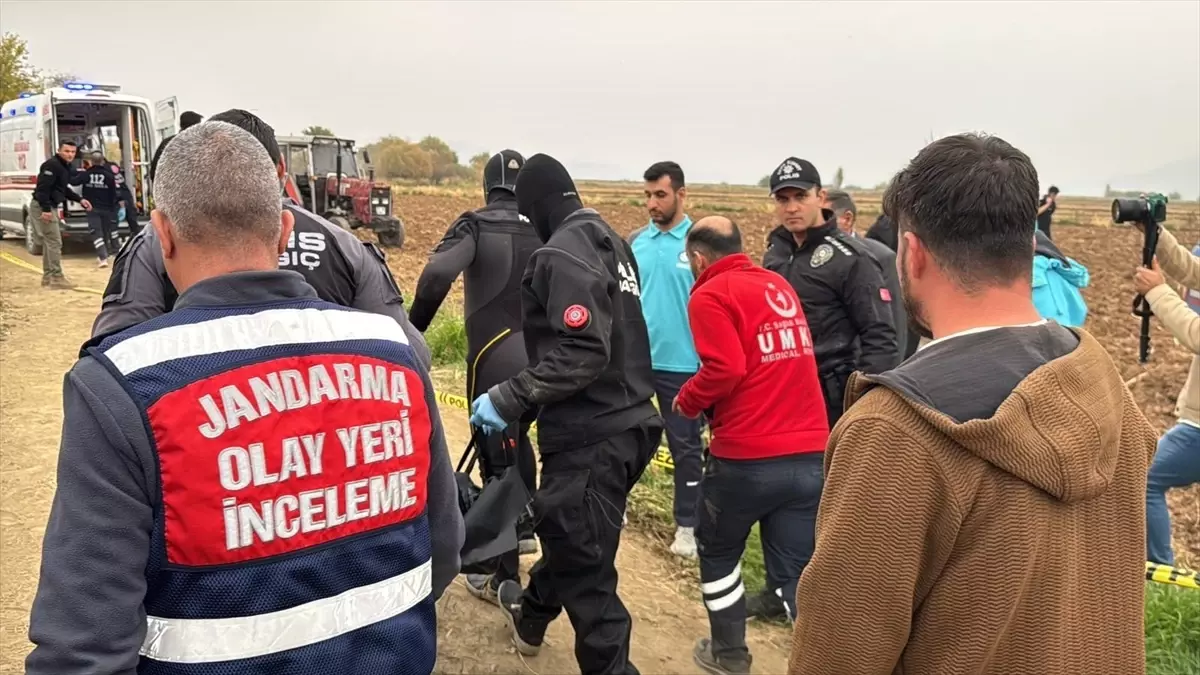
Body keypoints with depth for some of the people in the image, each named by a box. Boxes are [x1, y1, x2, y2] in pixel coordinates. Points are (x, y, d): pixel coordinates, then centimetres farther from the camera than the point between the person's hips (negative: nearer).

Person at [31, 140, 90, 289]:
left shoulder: (65, 167, 14)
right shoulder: (51, 165, -18)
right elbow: (43, 188, -25)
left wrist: (79, 200, 17)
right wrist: (46, 209, -29)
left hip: (50, 207, 11)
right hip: (42, 207, -11)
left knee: (49, 243, 16)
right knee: (54, 243, -9)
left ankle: (47, 277, 23)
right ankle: (57, 278, -6)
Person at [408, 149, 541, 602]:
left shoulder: (477, 225, -6)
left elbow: (437, 275, -22)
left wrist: (412, 331, -11)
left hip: (495, 358, -5)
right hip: (541, 358, 5)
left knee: (498, 461, 3)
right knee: (517, 438, 28)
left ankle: (504, 579, 11)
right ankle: (524, 529, 41)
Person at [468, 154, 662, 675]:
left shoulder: (562, 254, -17)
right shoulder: (612, 243, 12)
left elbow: (583, 353, -26)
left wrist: (510, 398, -21)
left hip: (590, 437, -10)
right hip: (622, 424, 10)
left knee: (585, 569, -1)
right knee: (564, 532, 29)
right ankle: (531, 618, 51)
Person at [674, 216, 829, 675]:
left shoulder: (711, 294, -6)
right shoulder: (779, 285, 16)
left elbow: (725, 369, -18)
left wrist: (687, 401, 0)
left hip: (747, 455, -5)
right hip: (811, 453, 5)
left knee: (718, 550, 19)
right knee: (798, 572, 8)